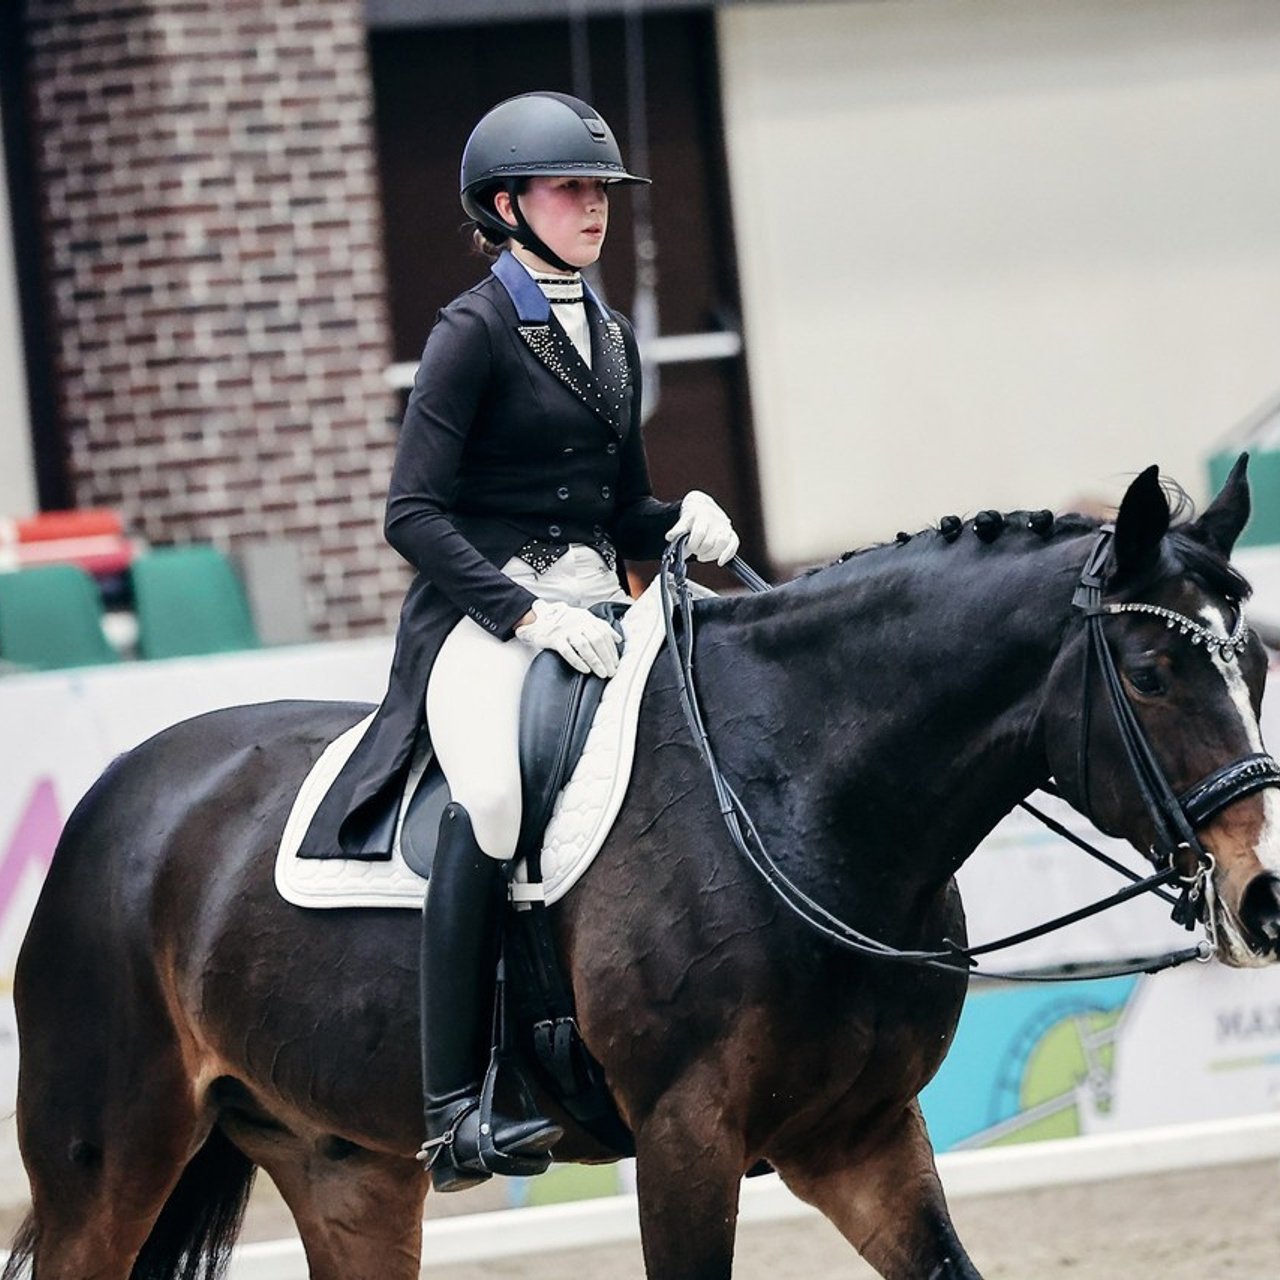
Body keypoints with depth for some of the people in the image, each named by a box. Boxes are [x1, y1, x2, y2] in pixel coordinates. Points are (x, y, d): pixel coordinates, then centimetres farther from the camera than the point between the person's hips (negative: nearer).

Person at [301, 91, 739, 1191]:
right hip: (485, 615, -8)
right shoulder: (475, 330, -3)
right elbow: (414, 513, -10)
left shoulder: (612, 336, 18)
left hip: (596, 610, 8)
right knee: (494, 794, -34)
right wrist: (527, 611, -20)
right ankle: (454, 1112, -35)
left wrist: (685, 519, 2)